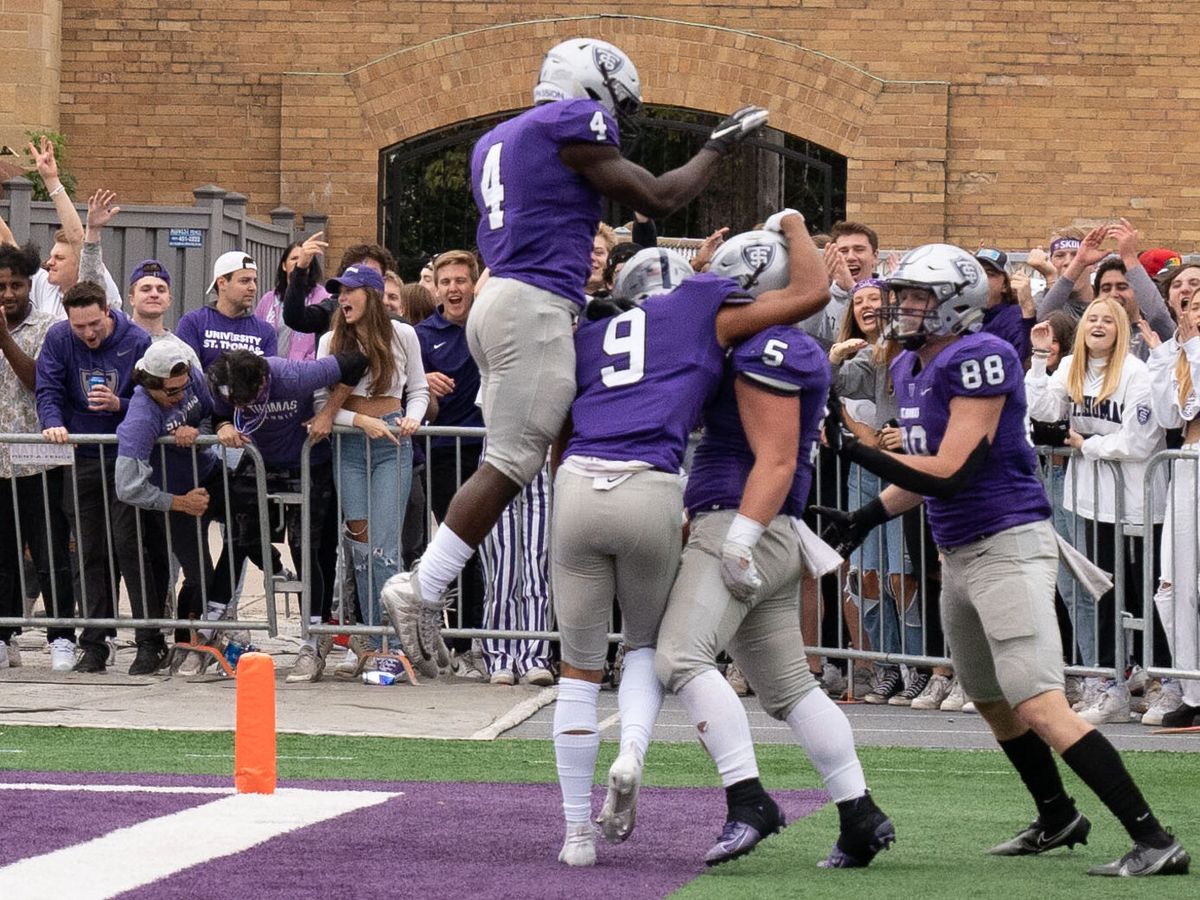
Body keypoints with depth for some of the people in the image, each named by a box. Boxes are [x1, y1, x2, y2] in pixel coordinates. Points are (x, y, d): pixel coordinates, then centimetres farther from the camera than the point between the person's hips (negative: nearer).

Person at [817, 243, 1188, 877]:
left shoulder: (978, 360, -18)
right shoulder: (909, 369, 10)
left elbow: (949, 472, -22)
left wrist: (853, 450, -18)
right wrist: (867, 517, 14)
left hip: (1009, 545, -10)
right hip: (959, 556, 10)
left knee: (1040, 708, -18)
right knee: (991, 703, 22)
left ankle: (1155, 842, -18)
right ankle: (1058, 819, 42)